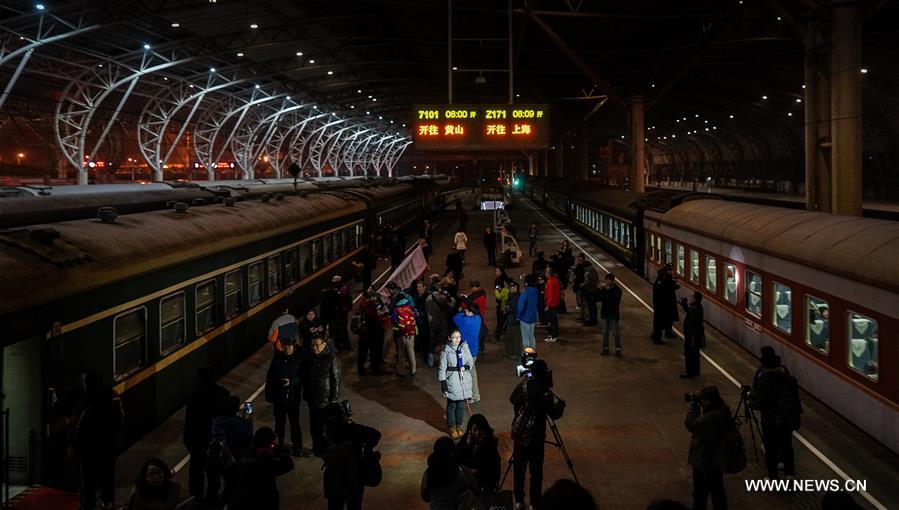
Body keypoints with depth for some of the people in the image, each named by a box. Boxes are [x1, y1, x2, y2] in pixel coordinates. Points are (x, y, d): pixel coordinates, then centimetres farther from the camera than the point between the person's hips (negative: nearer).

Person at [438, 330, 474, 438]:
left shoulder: (465, 347, 0)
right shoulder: (446, 350, -8)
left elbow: (471, 362, 7)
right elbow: (442, 367, -5)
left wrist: (466, 367, -14)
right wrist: (443, 382, -7)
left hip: (464, 380, 3)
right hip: (451, 381, -3)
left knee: (461, 404, 11)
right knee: (451, 405, 5)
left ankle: (459, 425, 26)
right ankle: (451, 427, 20)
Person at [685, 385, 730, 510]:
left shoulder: (710, 417, -32)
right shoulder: (723, 411, -3)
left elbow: (690, 424, -20)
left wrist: (694, 404, -13)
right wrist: (697, 405, -2)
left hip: (704, 462, -9)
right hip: (717, 460, 9)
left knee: (700, 495, 6)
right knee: (717, 491, 20)